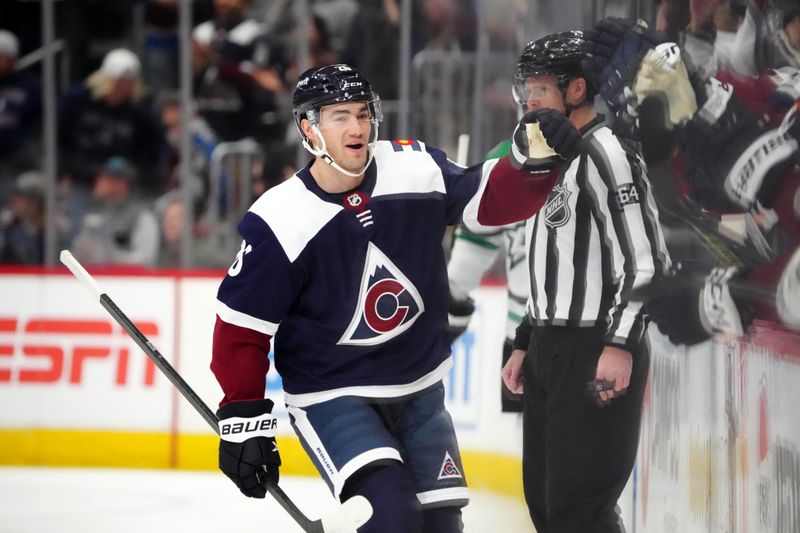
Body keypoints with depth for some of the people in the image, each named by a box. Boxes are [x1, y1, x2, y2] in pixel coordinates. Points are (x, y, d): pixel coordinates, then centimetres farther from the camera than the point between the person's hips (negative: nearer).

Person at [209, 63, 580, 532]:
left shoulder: (415, 169, -9)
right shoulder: (279, 221, -18)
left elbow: (493, 199, -3)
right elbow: (243, 323, -12)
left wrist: (535, 160, -24)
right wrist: (243, 418, -13)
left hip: (419, 390, 5)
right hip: (330, 396, -5)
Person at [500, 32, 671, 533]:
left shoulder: (607, 153, -12)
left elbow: (647, 259, -19)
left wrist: (620, 345, -25)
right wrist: (525, 345, 22)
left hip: (596, 355, -10)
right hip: (550, 350, 10)